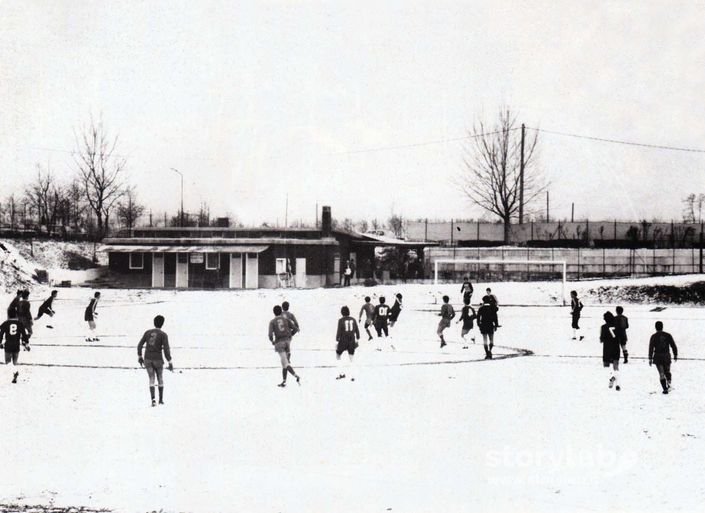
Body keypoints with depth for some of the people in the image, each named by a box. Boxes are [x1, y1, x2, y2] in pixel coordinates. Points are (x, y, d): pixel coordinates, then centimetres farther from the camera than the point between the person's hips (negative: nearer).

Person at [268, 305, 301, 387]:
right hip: (288, 341, 4)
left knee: (285, 363, -8)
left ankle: (296, 376, -28)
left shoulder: (272, 322, 1)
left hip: (279, 342, -4)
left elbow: (270, 334, -10)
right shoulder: (286, 319, 8)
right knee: (285, 362, 15)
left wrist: (272, 341, 10)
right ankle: (284, 381, 17)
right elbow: (295, 329, 3)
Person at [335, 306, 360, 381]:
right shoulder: (353, 320, 2)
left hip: (343, 341, -3)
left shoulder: (341, 320, -9)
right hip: (352, 341, 4)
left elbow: (339, 331, -11)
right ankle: (352, 376, 8)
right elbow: (357, 330, 6)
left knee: (338, 356, 16)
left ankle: (341, 373, 9)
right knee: (351, 359, 12)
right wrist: (357, 339, 17)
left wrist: (337, 341, -6)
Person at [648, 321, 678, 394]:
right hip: (667, 357, 2)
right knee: (667, 371, 20)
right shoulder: (668, 335, 0)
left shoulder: (653, 337, -5)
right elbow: (673, 346, 2)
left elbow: (651, 348, -7)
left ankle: (665, 389, -1)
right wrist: (675, 355, 13)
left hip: (658, 358, -1)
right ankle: (668, 384, -1)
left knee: (661, 374, 4)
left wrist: (650, 358, -2)